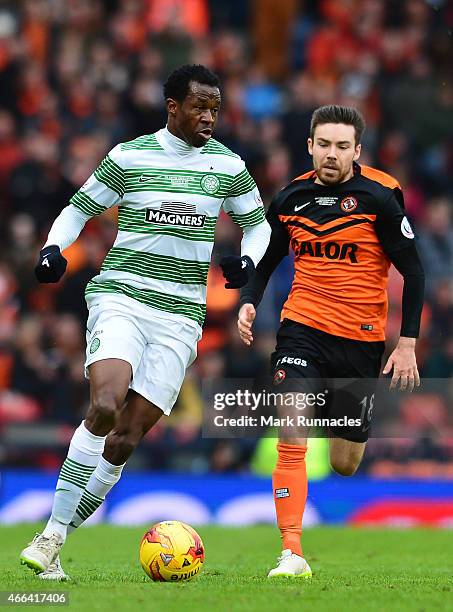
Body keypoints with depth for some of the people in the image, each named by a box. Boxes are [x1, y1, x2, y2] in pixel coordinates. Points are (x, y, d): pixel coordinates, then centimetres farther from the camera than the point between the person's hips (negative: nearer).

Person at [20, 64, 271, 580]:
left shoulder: (227, 165, 8)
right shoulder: (130, 157, 0)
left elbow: (256, 223, 22)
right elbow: (81, 206, 11)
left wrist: (247, 260, 1)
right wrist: (53, 249, -7)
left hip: (181, 315, 3)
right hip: (120, 298, -3)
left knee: (127, 437, -5)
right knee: (105, 406, -27)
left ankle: (54, 543, 6)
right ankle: (50, 535, -20)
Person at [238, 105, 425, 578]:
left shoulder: (379, 196, -8)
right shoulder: (291, 197, 2)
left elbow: (412, 272, -3)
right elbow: (266, 259, 17)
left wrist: (407, 343, -7)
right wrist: (249, 302, -2)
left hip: (361, 339, -2)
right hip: (303, 327, 2)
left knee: (344, 465, 4)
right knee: (292, 435, -18)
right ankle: (292, 554, -16)